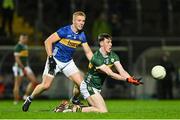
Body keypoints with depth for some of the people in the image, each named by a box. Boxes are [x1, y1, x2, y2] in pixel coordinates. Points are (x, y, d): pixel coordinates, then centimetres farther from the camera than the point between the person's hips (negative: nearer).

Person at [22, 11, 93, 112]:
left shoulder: (82, 35, -1)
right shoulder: (65, 31, -20)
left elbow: (88, 52, 9)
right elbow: (48, 42, -18)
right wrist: (50, 58, -21)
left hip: (68, 62, 5)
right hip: (55, 60, -5)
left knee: (81, 83, -6)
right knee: (46, 85, -10)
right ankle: (29, 99, 14)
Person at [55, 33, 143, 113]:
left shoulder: (113, 56, 0)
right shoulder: (96, 58, -24)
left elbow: (122, 71, -11)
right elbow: (110, 74, -32)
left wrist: (132, 79, -29)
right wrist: (127, 79, -39)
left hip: (97, 88, 9)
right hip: (88, 86, -9)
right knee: (103, 111, -20)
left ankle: (68, 107, 15)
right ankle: (77, 109, -11)